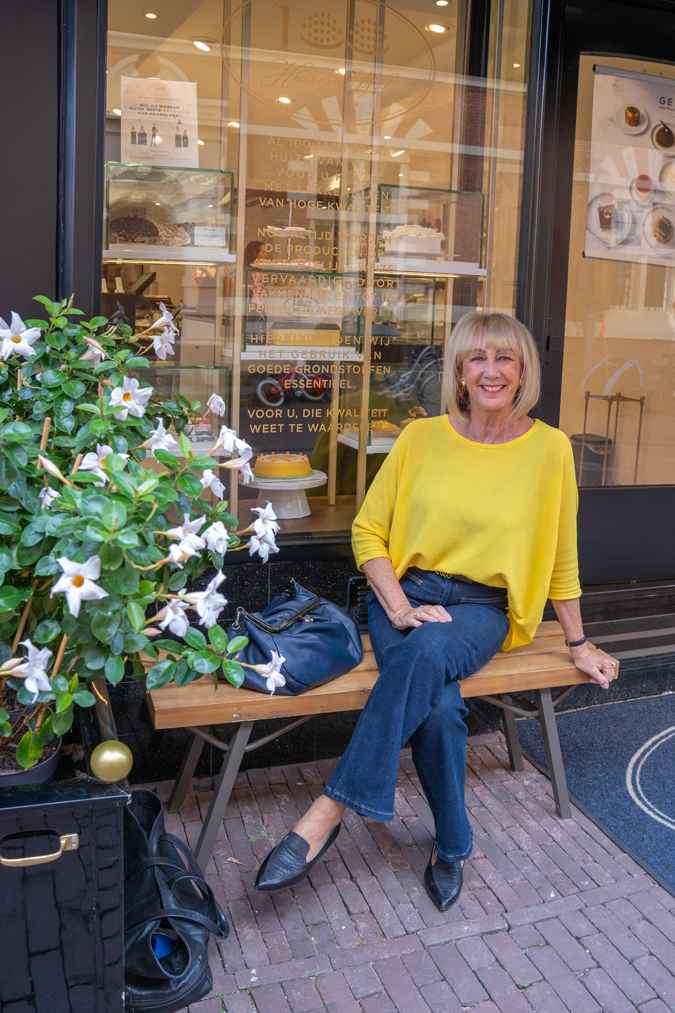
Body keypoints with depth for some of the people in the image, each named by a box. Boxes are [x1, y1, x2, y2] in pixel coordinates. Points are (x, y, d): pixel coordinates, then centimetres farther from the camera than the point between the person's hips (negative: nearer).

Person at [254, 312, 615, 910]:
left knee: (427, 651, -36)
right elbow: (368, 532, 4)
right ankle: (453, 846, -7)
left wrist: (578, 645, 16)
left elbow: (561, 557, 10)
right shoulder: (421, 439, 0)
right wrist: (399, 607, -11)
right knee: (439, 704, -30)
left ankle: (330, 811, -27)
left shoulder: (549, 448, 0)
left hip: (483, 607, 0)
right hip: (406, 594, 1)